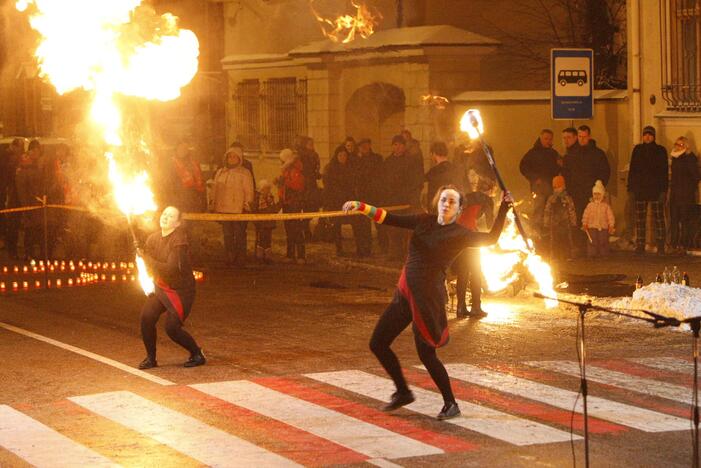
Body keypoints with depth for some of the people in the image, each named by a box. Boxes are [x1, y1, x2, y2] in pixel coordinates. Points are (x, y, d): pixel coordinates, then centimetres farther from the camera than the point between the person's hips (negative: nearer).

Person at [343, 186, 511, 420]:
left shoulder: (460, 234, -6)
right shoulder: (424, 221, 9)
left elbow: (491, 238, -15)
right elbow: (389, 218, 8)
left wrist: (504, 208, -19)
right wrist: (361, 207, -1)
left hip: (428, 296, -7)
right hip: (404, 293, 7)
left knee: (426, 354, -6)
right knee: (377, 344, 8)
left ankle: (451, 404, 12)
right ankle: (403, 392, 26)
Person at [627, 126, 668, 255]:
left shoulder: (661, 150, 3)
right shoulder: (637, 149, 10)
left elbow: (664, 171, 0)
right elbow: (632, 170, 12)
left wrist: (663, 190, -8)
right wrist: (631, 187, 4)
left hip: (656, 189, -3)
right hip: (640, 189, 3)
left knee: (659, 219, -3)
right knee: (640, 220, 3)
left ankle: (660, 247, -1)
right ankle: (640, 246, 7)